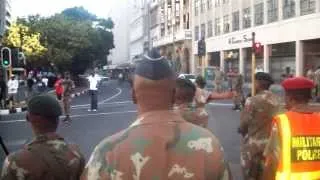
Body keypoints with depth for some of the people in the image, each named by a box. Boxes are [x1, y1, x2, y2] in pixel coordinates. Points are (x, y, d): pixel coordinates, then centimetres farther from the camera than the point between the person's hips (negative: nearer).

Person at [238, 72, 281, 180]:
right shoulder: (276, 100, -1)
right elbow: (272, 120, 3)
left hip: (253, 143, -6)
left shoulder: (253, 100, -19)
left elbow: (244, 122, -13)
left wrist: (242, 130, 7)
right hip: (271, 143, 6)